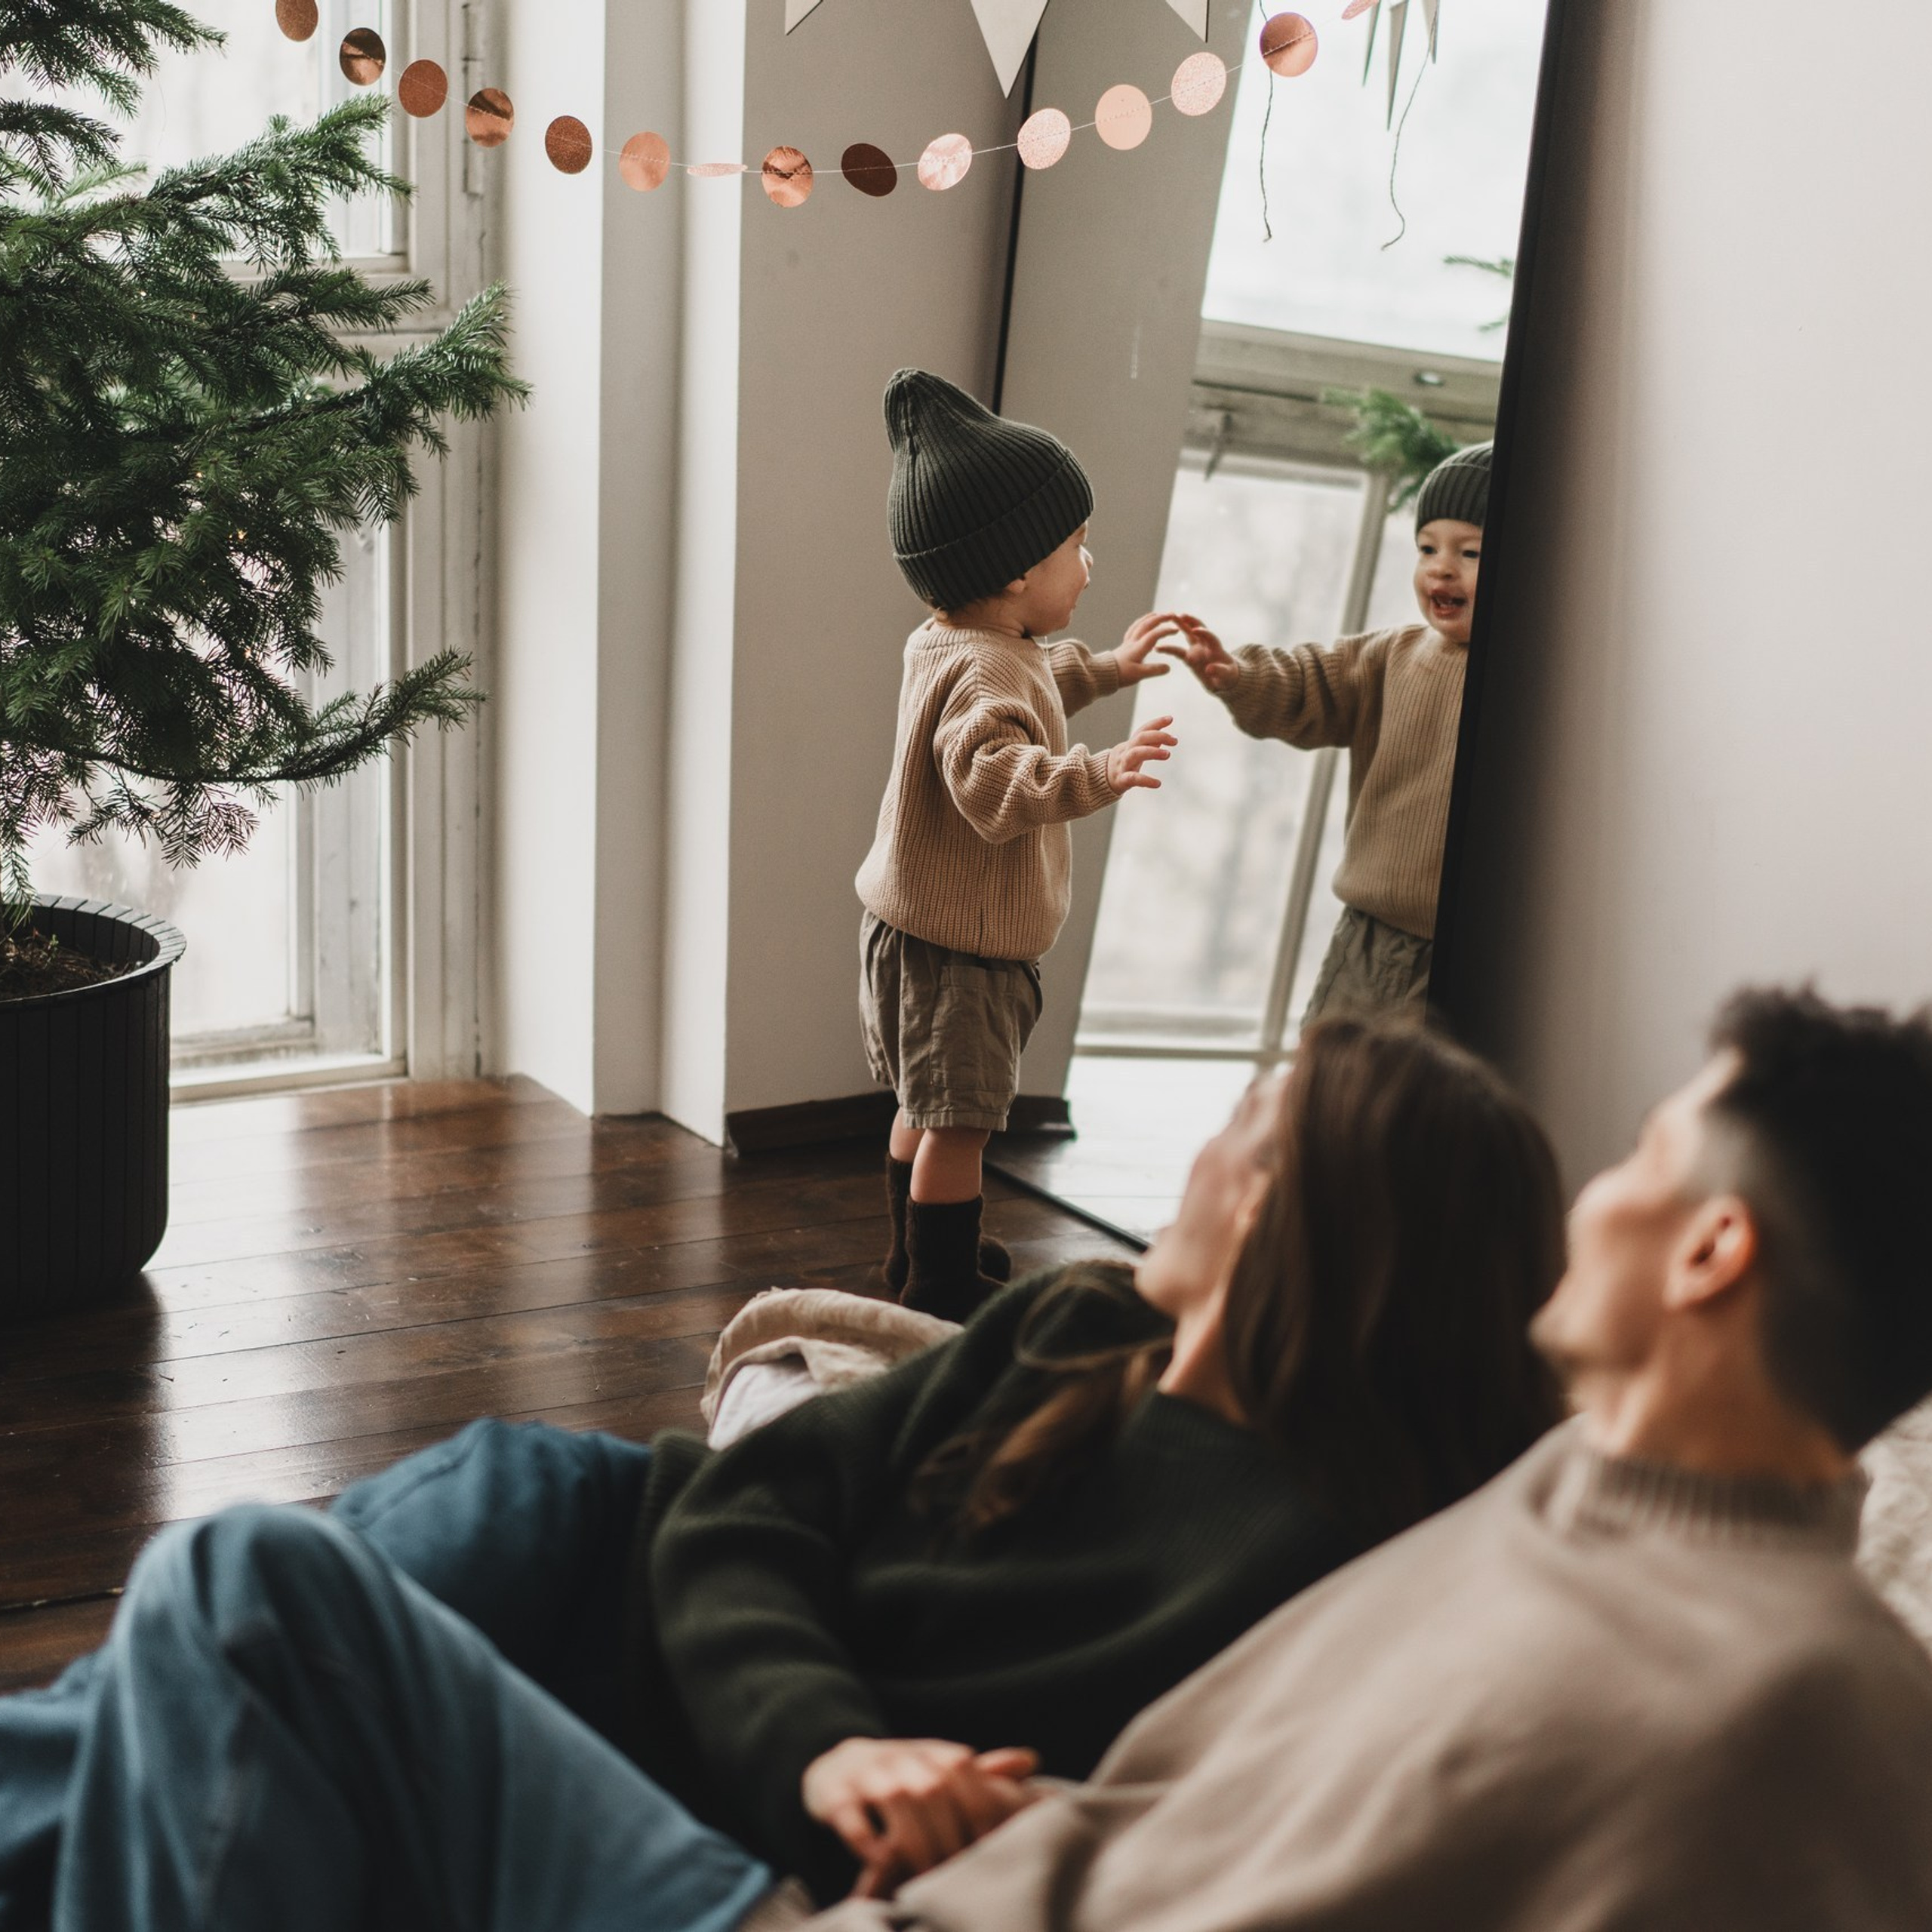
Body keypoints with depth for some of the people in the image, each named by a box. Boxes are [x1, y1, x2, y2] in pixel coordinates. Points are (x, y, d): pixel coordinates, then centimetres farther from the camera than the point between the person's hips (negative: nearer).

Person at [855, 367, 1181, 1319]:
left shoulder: (947, 643, 8)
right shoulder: (985, 672, -26)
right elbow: (993, 781, -41)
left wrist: (1107, 666, 30)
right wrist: (1097, 774, -49)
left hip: (910, 922, 11)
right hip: (958, 946, -11)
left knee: (927, 1105, 24)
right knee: (959, 1117, 0)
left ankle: (918, 1256, 39)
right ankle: (942, 1291, 10)